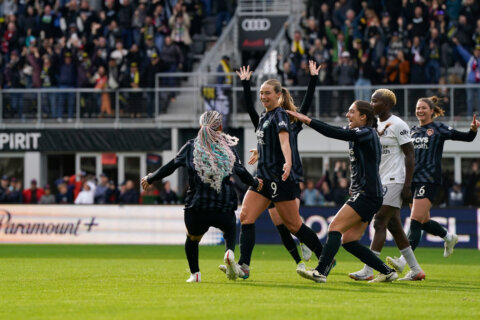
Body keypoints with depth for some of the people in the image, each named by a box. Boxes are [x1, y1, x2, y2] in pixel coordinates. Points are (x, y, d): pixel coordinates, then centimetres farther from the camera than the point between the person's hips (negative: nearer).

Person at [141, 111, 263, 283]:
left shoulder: (191, 147, 6)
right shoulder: (228, 147, 7)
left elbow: (170, 167, 9)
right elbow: (241, 172, 10)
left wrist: (149, 179, 24)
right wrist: (255, 183, 31)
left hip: (196, 210, 0)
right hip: (224, 209, 0)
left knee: (192, 238, 27)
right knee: (230, 229, 31)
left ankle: (195, 273, 15)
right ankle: (229, 251, 0)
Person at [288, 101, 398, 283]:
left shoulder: (366, 133, -11)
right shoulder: (362, 134, 19)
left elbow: (336, 134, -21)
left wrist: (308, 121, -22)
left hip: (367, 195, -10)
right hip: (363, 195, 10)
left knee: (335, 227, -17)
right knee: (348, 241, 6)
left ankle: (320, 271, -26)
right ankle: (387, 271, 10)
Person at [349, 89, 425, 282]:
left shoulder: (397, 125, -11)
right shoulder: (377, 125, 15)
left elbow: (410, 155, -13)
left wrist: (407, 185, -19)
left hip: (394, 180, -9)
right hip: (381, 181, 9)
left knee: (380, 223, -13)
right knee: (393, 226, 8)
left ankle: (368, 271, -16)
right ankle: (416, 270, 14)